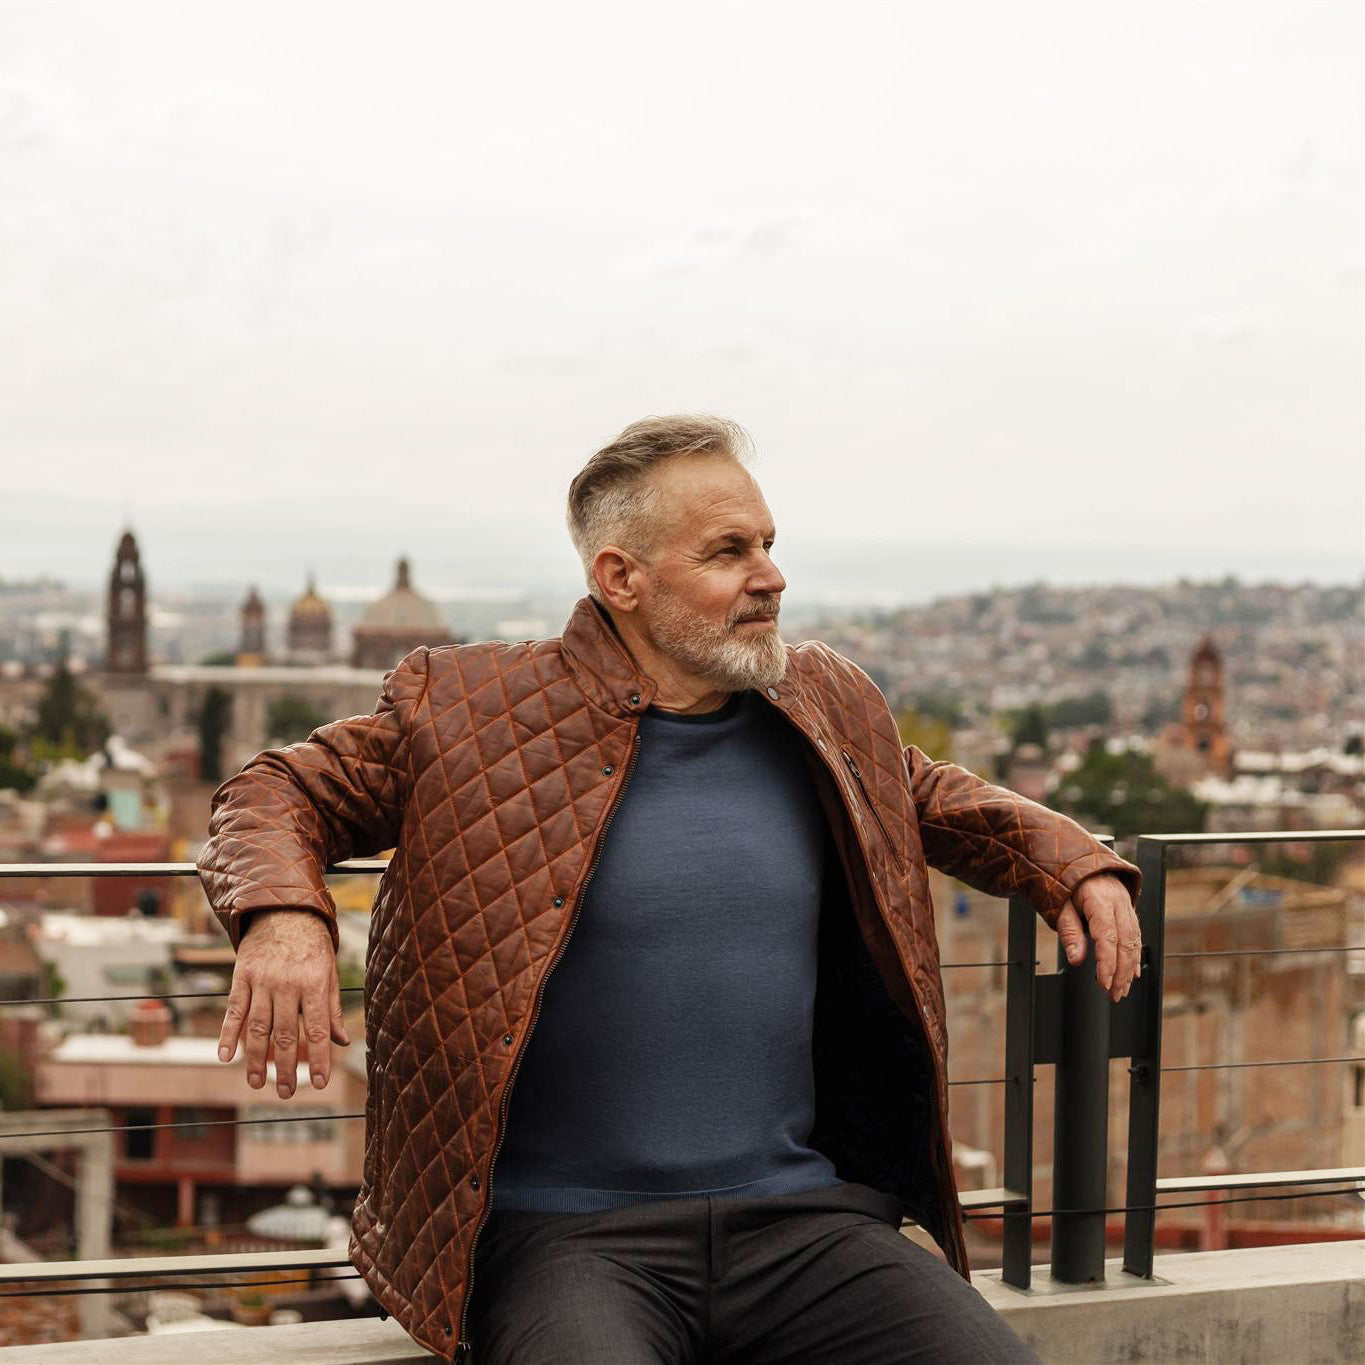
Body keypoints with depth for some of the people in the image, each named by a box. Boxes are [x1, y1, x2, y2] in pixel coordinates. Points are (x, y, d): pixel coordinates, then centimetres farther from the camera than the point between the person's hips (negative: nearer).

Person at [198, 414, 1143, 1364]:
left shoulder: (832, 708, 15)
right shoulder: (470, 710, 2)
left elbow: (934, 799, 34)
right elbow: (280, 795, 10)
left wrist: (1073, 863, 17)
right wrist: (284, 918, -12)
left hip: (800, 1217, 4)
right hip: (566, 1236, -4)